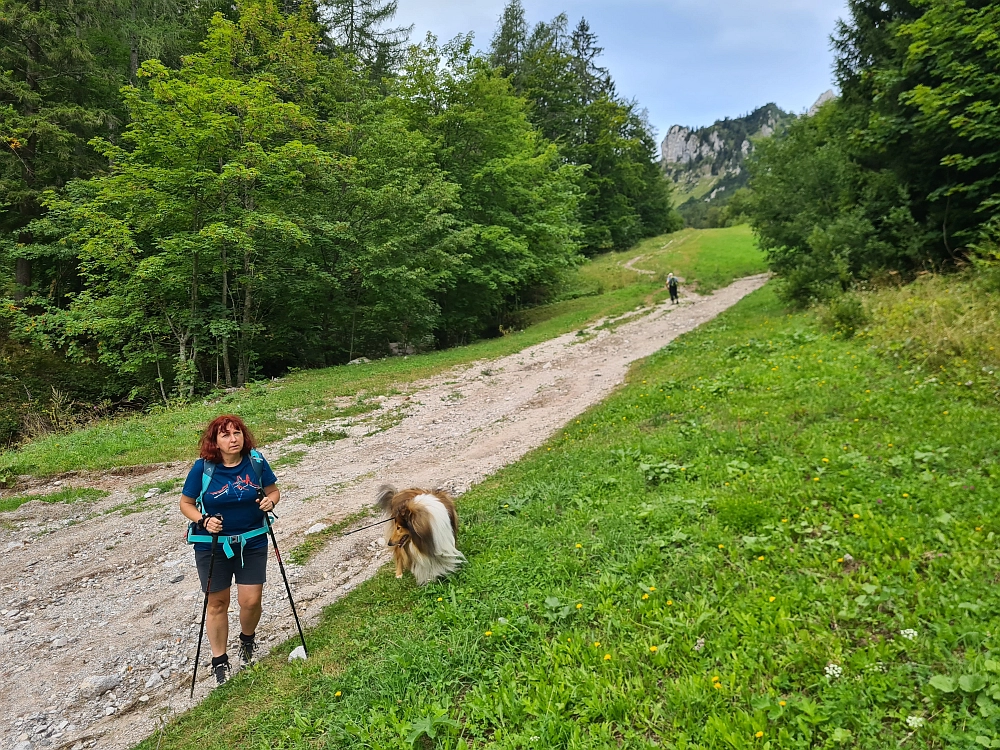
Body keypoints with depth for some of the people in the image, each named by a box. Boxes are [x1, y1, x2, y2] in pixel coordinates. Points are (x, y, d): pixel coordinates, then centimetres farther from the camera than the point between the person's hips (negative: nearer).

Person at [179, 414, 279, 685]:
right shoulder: (202, 468, -14)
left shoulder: (256, 461, -9)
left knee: (251, 600, 2)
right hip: (213, 546, -1)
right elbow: (186, 503, -3)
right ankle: (219, 662, 30)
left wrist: (270, 501, -19)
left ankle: (247, 639, 36)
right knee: (217, 603, 11)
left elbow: (273, 490, 3)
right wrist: (203, 520, -21)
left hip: (252, 542, 1)